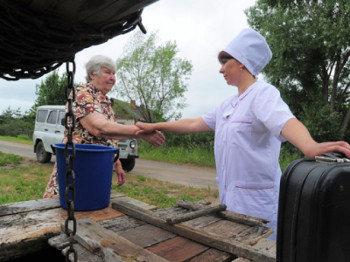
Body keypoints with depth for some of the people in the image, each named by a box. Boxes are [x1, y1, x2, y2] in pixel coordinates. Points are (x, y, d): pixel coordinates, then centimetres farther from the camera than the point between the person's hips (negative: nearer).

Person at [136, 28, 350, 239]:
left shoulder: (263, 93, -12)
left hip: (257, 201, -8)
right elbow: (194, 124, 16)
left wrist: (310, 147, -52)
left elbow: (286, 122, -31)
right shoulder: (228, 105, 12)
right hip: (230, 198, 8)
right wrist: (155, 126, 18)